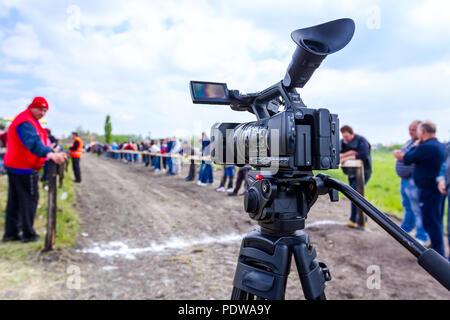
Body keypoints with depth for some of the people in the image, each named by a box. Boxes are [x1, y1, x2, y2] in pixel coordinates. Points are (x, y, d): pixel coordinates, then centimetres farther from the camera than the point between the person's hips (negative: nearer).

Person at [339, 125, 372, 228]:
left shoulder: (361, 140, -12)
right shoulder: (343, 141, 6)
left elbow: (363, 155, -27)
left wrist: (347, 157, -22)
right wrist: (349, 153, -21)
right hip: (351, 173, 7)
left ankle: (353, 220, -16)